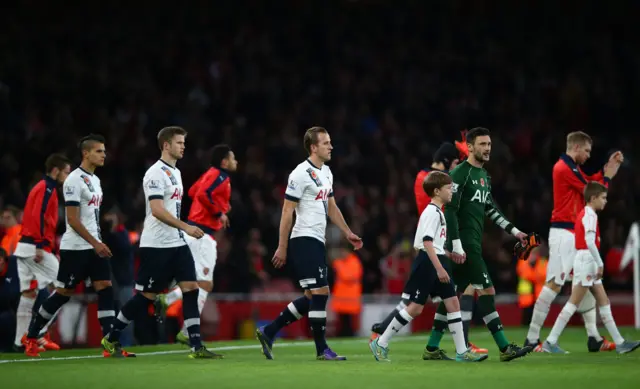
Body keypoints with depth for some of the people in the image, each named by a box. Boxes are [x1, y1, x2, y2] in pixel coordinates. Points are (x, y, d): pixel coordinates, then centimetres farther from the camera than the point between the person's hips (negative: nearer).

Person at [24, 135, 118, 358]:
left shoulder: (95, 180, 13)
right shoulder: (74, 180, -15)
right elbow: (73, 220, -19)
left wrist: (99, 243, 18)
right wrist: (96, 243, -20)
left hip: (94, 246, 8)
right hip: (75, 248, -8)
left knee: (105, 288, -3)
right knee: (63, 293, -1)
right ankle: (31, 336, 13)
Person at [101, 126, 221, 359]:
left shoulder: (175, 172, 15)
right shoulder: (156, 173, -14)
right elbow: (157, 210, -23)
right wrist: (186, 227, -27)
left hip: (177, 243, 8)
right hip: (156, 245, -8)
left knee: (190, 289, -3)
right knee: (147, 295, -2)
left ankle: (196, 347, -5)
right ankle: (111, 339, 14)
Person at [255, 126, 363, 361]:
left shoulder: (326, 172, 15)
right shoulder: (301, 174, -13)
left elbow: (331, 207, 24)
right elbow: (287, 211, -13)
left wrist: (348, 233, 15)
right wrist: (282, 247, -14)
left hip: (317, 241, 10)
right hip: (304, 240, -10)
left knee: (311, 297, 10)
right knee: (320, 292, -10)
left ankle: (268, 332, 16)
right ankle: (322, 350, -3)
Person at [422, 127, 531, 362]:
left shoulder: (484, 176, 18)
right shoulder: (460, 174, -10)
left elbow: (490, 210, 27)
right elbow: (450, 210, -16)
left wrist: (514, 231, 22)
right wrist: (456, 245, -21)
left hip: (473, 243, 9)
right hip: (464, 243, -9)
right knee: (487, 291, -10)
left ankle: (432, 348, 13)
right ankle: (504, 348, -9)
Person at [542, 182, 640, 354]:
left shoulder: (583, 214, 17)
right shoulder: (590, 215, -13)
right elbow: (589, 240, -25)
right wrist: (600, 263, -24)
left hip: (588, 263, 10)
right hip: (586, 261, -10)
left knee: (603, 302, 9)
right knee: (573, 303, -9)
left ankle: (620, 343, 9)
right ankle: (550, 342, -9)